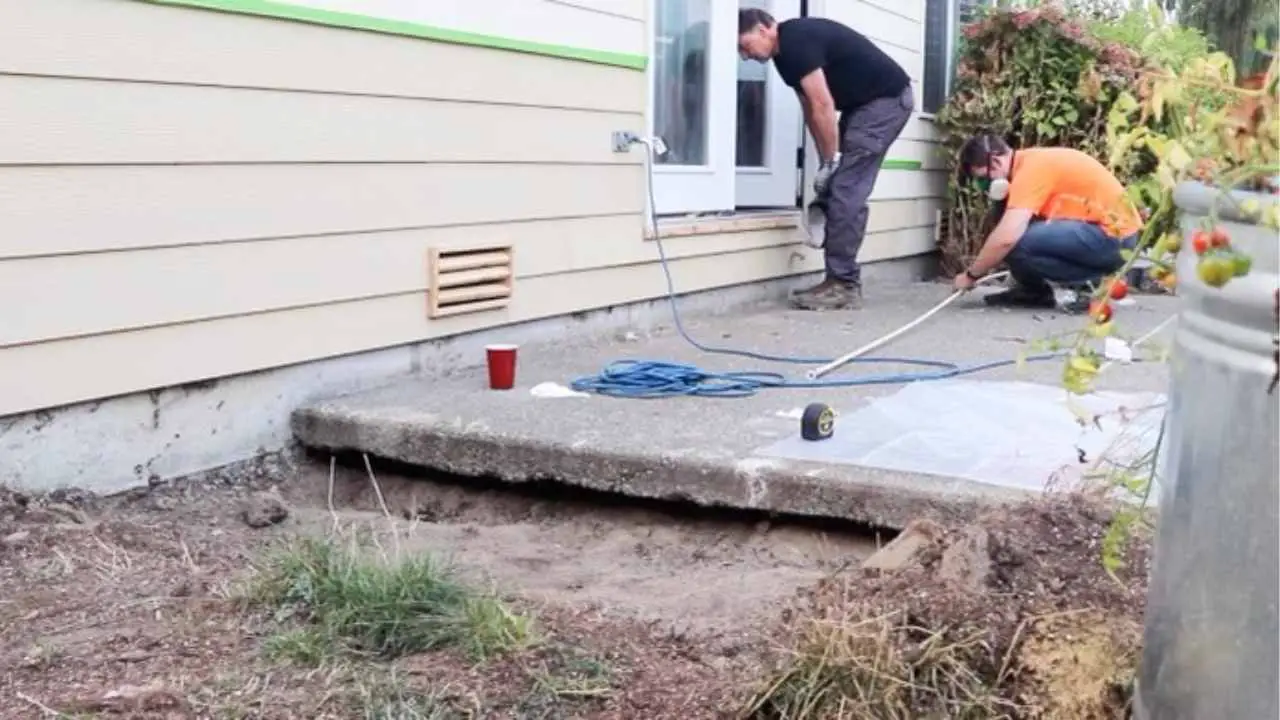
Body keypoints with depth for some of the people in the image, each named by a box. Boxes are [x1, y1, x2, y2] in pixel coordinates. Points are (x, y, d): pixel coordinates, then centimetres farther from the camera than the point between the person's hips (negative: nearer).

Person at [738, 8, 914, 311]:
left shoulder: (796, 41, -20)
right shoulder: (785, 52, 10)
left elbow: (823, 107, -21)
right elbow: (811, 111, 13)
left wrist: (829, 163, -13)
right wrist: (826, 162, 11)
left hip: (887, 99, -10)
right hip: (867, 102, 10)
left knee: (845, 191, -12)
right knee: (840, 191, 7)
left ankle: (844, 285, -9)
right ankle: (841, 281, 10)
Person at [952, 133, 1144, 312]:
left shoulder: (1031, 167, -18)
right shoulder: (1032, 162, 12)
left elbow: (1005, 239, -25)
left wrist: (971, 275, -12)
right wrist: (981, 266, 14)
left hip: (1114, 237, -10)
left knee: (1015, 241, -23)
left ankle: (1089, 283, -6)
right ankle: (1034, 291, 13)